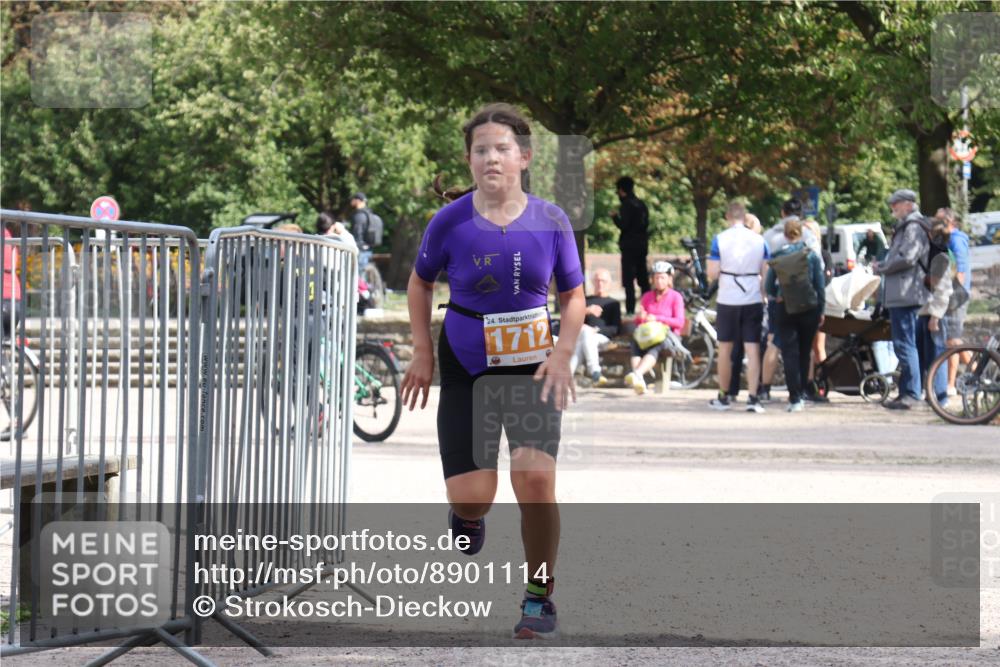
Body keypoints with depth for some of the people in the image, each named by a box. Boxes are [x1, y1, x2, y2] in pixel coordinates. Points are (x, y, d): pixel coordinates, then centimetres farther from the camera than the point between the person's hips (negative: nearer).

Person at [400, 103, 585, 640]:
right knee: (471, 496, -7)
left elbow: (573, 295, 6)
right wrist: (422, 352, 3)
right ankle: (468, 516, 35)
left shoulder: (550, 222, -5)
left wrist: (562, 354, -8)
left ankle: (539, 599, 3)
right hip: (466, 369, 0)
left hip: (532, 368, 0)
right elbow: (420, 282, 10)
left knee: (536, 479, -16)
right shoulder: (451, 222, -8)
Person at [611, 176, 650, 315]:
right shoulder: (641, 204, 12)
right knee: (643, 277, 14)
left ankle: (630, 308, -14)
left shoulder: (627, 205, -12)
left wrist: (614, 216, -2)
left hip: (630, 246, -8)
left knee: (628, 279, -8)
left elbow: (623, 225, -17)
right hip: (642, 245, 8)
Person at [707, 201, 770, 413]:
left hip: (727, 301, -1)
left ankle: (723, 397, 19)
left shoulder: (720, 240, -6)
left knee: (725, 348, 12)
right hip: (753, 301, 1)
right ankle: (753, 398, -8)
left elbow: (712, 274, -8)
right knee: (752, 350, 1)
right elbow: (766, 274, 1)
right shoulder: (760, 241, 0)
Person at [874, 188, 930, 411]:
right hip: (899, 296, 11)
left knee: (905, 344, -13)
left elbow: (907, 258, -21)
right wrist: (882, 266, 7)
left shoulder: (913, 228, -10)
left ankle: (911, 393, -15)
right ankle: (906, 392, 16)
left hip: (905, 297, -11)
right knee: (904, 344, 12)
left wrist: (882, 268, -9)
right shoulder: (905, 227, 22)